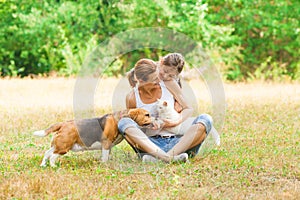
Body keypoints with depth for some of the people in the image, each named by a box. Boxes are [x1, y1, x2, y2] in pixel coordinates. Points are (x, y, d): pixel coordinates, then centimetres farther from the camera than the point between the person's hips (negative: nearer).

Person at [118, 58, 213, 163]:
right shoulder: (132, 98, -1)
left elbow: (188, 109, 8)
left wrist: (176, 122, -13)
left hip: (177, 141, 1)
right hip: (151, 144, -1)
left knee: (206, 119, -21)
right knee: (123, 122, -26)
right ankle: (165, 157, -46)